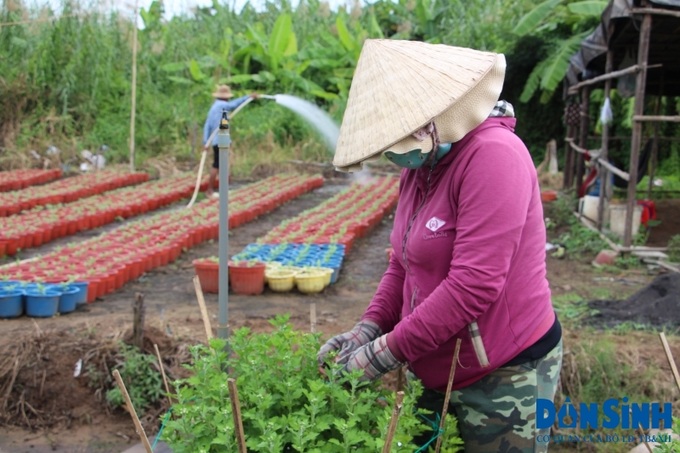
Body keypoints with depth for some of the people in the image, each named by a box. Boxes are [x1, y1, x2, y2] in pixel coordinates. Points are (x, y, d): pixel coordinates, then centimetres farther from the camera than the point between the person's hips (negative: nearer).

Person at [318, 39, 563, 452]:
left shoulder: (492, 155, -22)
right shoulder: (418, 168, 6)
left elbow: (473, 285, -28)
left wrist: (384, 353, -21)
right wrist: (368, 328, -4)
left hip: (505, 376, -8)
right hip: (435, 375, 8)